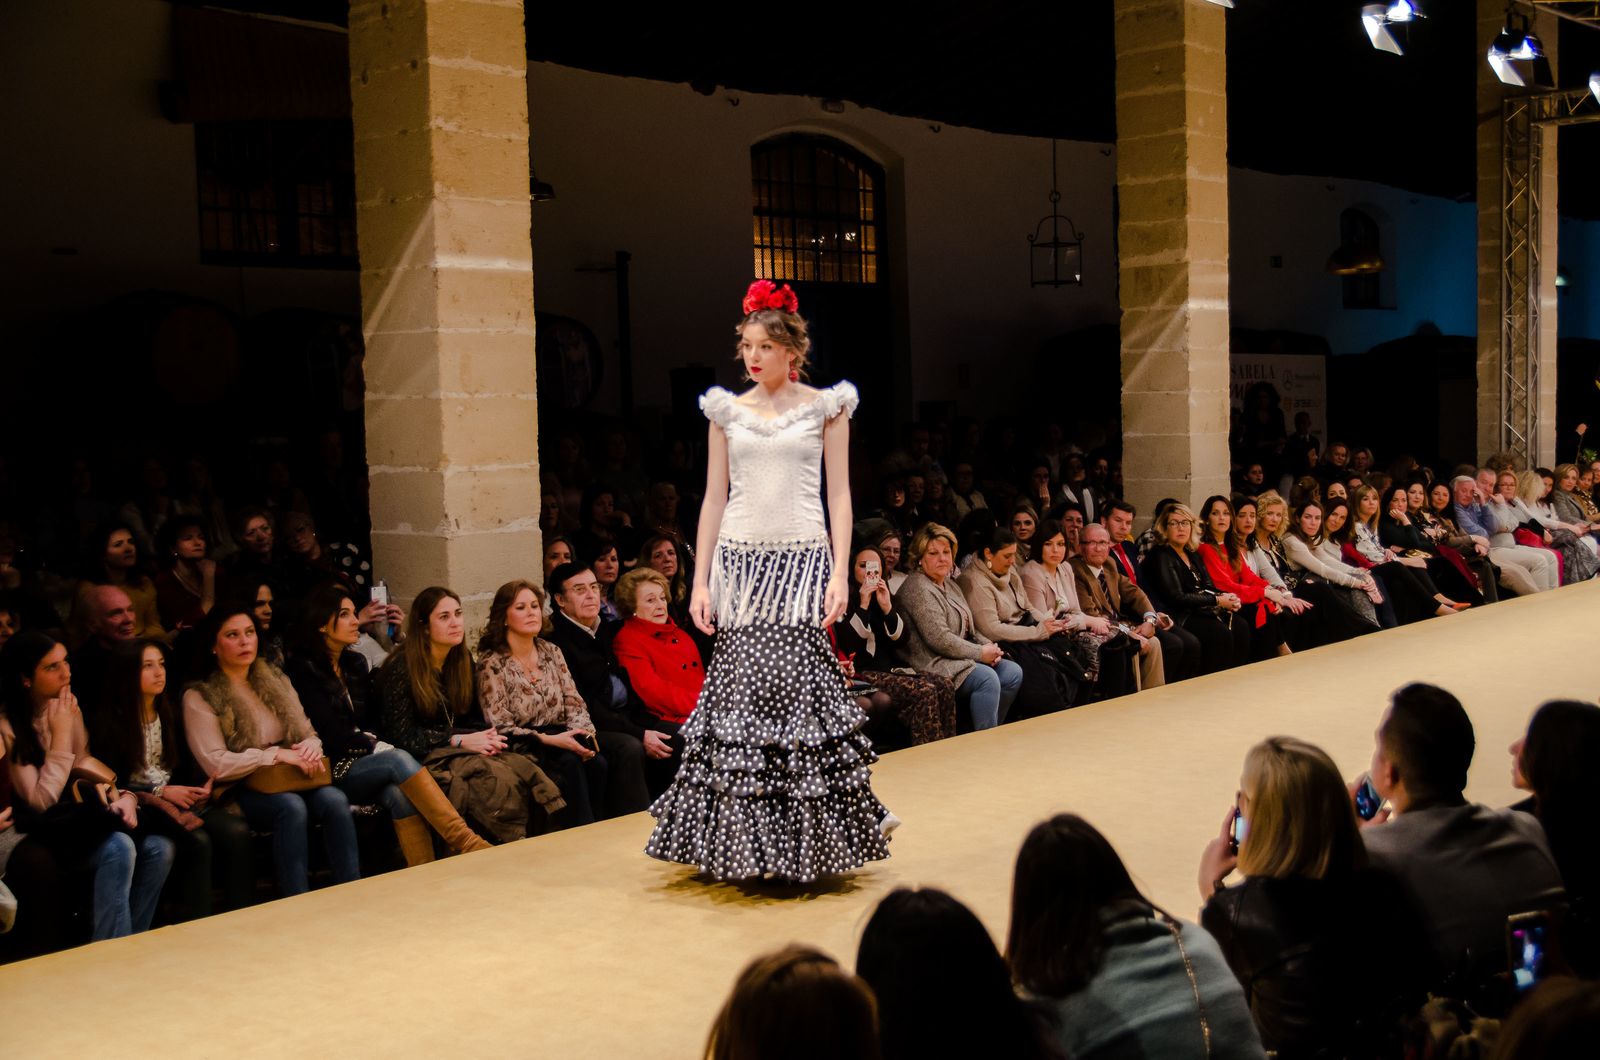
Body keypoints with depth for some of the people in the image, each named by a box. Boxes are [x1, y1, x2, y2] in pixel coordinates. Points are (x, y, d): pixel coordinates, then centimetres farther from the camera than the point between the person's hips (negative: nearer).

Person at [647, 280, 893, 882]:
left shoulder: (826, 407, 5)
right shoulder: (727, 411, 11)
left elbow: (839, 495, 3)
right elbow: (714, 499, 11)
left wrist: (840, 574, -6)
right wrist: (700, 581, 5)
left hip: (802, 558, -2)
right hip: (741, 560, 2)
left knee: (795, 684, -9)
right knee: (741, 688, -2)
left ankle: (809, 834, 5)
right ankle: (745, 841, 9)